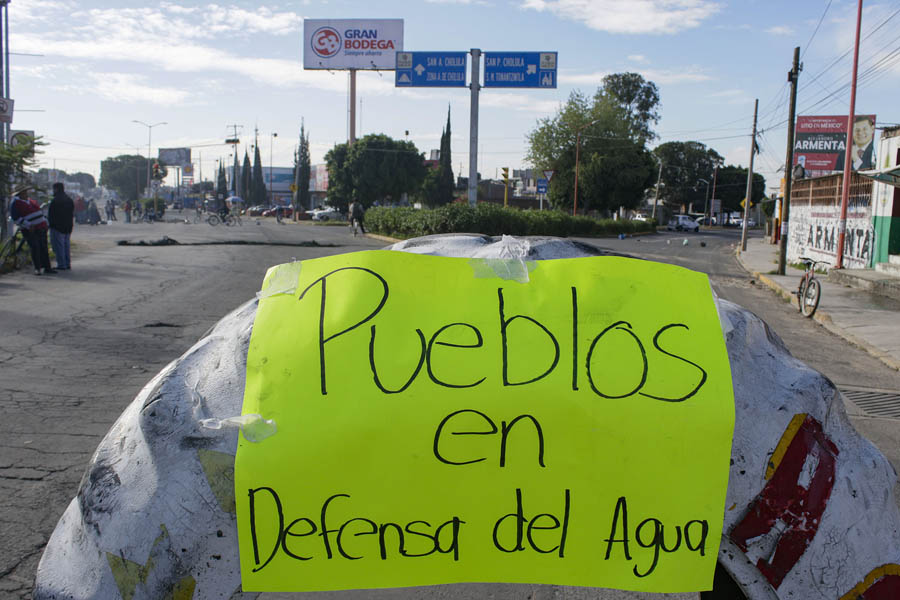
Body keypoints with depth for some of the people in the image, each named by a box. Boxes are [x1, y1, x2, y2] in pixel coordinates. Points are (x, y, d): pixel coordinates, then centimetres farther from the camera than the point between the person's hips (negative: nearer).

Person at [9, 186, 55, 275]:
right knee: (35, 248, -15)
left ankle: (47, 268, 9)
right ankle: (37, 268, -8)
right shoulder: (15, 204, -7)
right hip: (29, 230, -6)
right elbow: (16, 217, -15)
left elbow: (40, 212, 24)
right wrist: (28, 225, -24)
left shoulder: (30, 201, 15)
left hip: (41, 228, 6)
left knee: (44, 248, 4)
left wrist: (46, 223, 16)